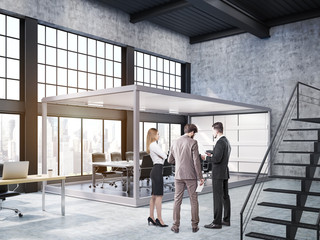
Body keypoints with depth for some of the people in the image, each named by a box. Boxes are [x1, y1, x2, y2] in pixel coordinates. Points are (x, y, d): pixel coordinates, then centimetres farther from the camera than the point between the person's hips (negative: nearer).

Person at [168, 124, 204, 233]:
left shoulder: (175, 142, 6)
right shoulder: (193, 142, -9)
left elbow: (170, 160, 12)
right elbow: (196, 162, -12)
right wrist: (200, 177, -6)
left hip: (178, 175, 4)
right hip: (191, 176, -3)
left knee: (177, 201, 9)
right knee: (194, 201, 8)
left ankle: (176, 226, 12)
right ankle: (194, 226, 15)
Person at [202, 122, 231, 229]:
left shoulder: (220, 142, -18)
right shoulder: (226, 141, 13)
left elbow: (217, 159, -24)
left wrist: (206, 158, -10)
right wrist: (212, 155, 16)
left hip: (218, 174, -10)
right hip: (224, 173, 10)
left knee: (218, 197, -6)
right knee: (225, 196, 13)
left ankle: (217, 222, -1)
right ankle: (226, 220, 20)